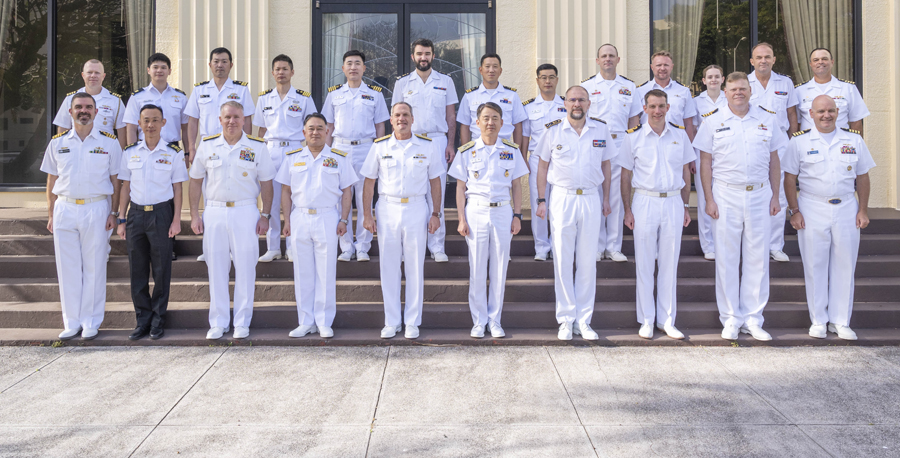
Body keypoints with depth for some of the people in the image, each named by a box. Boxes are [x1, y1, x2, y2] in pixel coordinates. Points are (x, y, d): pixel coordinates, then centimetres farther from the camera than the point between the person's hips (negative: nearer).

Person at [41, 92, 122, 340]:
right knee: (68, 267, 5)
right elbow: (51, 181, 12)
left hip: (96, 209, -2)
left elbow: (115, 180, 4)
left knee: (94, 267, 2)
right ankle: (71, 322, 14)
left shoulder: (109, 142, 3)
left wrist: (114, 213, -3)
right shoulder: (57, 143, 9)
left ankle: (91, 322, 11)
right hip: (65, 209, 2)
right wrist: (51, 214, 7)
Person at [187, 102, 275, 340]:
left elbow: (266, 184, 5)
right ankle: (218, 323, 13)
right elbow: (196, 182, 11)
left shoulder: (257, 147, 2)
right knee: (216, 269, 5)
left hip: (245, 211, -1)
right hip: (214, 211, 2)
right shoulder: (207, 146, 6)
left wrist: (265, 216, -1)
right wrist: (194, 215, 5)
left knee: (245, 268, 0)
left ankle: (242, 322, 9)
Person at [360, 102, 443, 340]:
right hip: (387, 209, 1)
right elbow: (369, 182, 6)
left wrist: (436, 214, 2)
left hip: (416, 209, -1)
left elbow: (435, 182, 7)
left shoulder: (427, 146, 2)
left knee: (415, 267, 3)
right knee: (388, 267, 4)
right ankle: (391, 322, 14)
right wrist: (367, 215, 0)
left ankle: (412, 322, 13)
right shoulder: (380, 146, 4)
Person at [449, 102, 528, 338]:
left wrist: (517, 215, 2)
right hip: (476, 211, -1)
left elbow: (516, 185, 9)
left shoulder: (511, 151, 6)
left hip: (503, 212, 1)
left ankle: (495, 319, 15)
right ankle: (479, 320, 13)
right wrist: (461, 219, -4)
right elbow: (460, 187, 3)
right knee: (477, 269, 2)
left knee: (499, 268, 5)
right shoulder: (467, 151, 3)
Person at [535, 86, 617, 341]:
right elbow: (543, 166, 6)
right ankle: (566, 319, 10)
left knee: (588, 261, 5)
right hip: (562, 198, -1)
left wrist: (606, 198, 11)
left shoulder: (601, 130, 5)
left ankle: (584, 320, 14)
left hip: (591, 198, 1)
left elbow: (605, 165, 13)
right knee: (562, 260, 1)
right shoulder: (553, 131, 0)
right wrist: (541, 200, 0)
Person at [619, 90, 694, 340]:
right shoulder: (633, 136, 0)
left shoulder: (680, 134, 6)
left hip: (673, 202, 2)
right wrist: (627, 209, -3)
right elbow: (626, 176, 3)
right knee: (644, 264, 3)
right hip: (644, 202, -2)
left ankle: (667, 320, 16)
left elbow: (686, 173, 11)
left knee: (670, 263, 6)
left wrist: (686, 207, 7)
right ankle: (646, 319, 13)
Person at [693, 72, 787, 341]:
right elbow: (705, 162, 2)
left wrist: (775, 196, 5)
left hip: (759, 195, 2)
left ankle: (753, 319, 13)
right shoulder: (713, 122, 4)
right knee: (727, 259, 2)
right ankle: (730, 318, 12)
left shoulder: (767, 120, 8)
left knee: (757, 258, 4)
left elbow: (774, 160, 11)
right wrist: (709, 199, -4)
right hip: (726, 195, -1)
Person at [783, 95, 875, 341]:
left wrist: (863, 210, 4)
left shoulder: (854, 140, 7)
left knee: (844, 265, 4)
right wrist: (795, 211, -6)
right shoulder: (799, 142, 1)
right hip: (812, 210, -2)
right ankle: (818, 320, 14)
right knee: (815, 266, 3)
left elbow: (862, 177, 10)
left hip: (846, 209, 2)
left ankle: (840, 321, 14)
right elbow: (790, 179, 1)